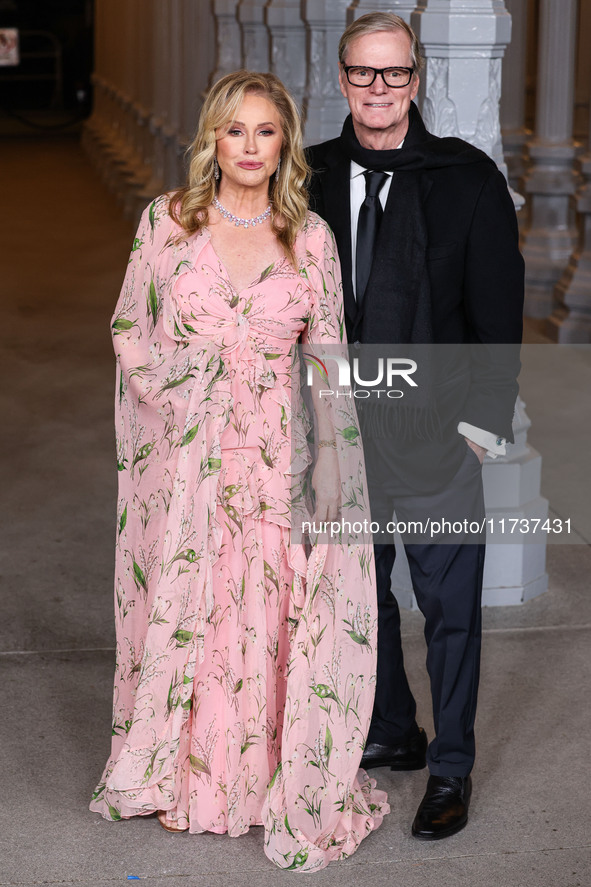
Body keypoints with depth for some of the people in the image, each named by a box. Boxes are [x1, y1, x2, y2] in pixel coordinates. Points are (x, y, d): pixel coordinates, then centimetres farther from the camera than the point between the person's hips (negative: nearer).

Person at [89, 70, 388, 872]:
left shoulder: (311, 238, 2)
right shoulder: (166, 223, 1)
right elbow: (130, 332, 7)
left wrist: (329, 462, -3)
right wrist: (183, 393, -6)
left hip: (277, 458, 0)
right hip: (184, 456, 0)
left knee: (269, 617, 2)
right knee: (182, 613, 7)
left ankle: (275, 780, 17)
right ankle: (179, 774, 24)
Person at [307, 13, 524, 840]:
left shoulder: (467, 178, -5)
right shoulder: (313, 177, 4)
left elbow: (499, 306, -4)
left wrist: (485, 416, -9)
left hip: (437, 431, -4)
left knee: (448, 602, 2)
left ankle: (450, 770, 15)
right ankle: (392, 733, 34)